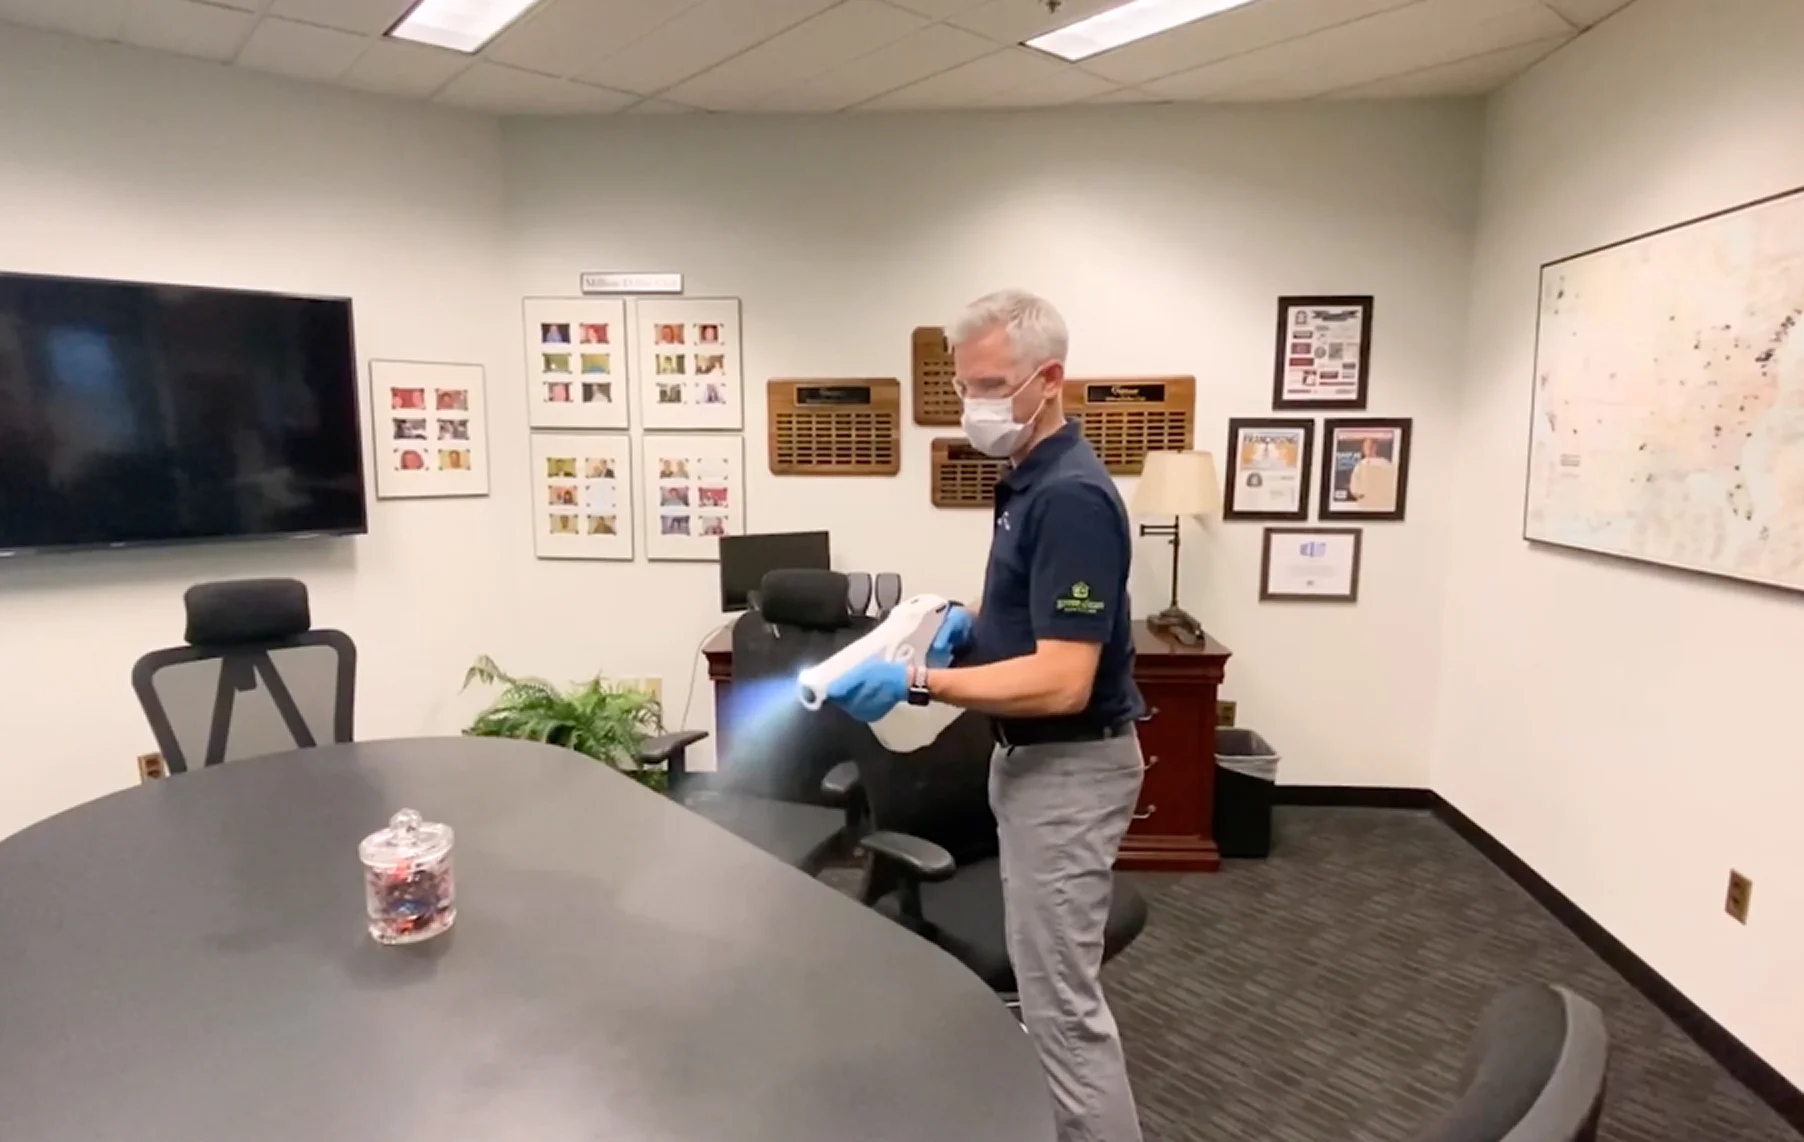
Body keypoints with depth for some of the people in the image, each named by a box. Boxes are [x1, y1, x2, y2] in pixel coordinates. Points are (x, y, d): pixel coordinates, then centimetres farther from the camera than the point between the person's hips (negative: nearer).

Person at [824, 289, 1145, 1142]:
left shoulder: (1071, 497, -24)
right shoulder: (1030, 481, 8)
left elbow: (1061, 680, -28)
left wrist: (918, 682, -30)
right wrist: (973, 621, 4)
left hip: (1070, 766, -11)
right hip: (1035, 757, 11)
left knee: (1062, 998, 2)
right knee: (1048, 980, 23)